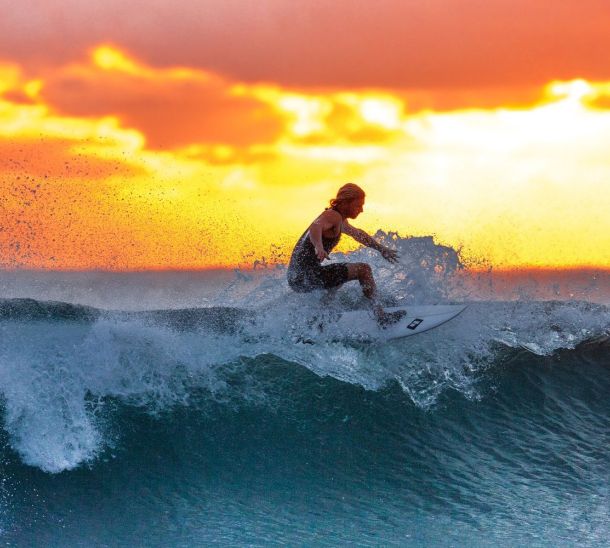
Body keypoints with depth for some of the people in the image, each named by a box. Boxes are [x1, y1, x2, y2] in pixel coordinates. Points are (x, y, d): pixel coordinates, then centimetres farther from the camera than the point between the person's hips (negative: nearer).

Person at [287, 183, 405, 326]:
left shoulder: (340, 221, 21)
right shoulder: (333, 216, -11)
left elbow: (357, 234, 40)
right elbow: (315, 227, -33)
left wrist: (381, 248, 46)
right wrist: (318, 247, -53)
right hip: (308, 275, -10)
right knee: (363, 269, -9)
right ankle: (380, 315, -15)